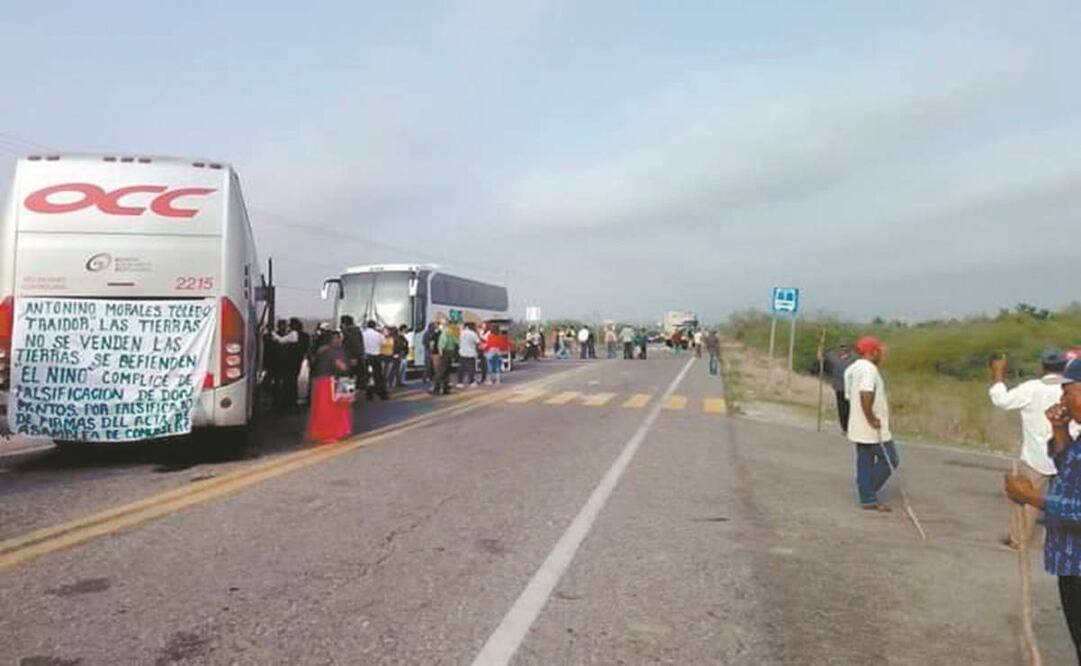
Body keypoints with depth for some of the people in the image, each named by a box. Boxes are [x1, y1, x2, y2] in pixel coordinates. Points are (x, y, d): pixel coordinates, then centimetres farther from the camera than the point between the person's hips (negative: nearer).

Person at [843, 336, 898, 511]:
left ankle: (868, 498, 13)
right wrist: (872, 419, -21)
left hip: (859, 427, 10)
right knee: (889, 460, 0)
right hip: (873, 429, -10)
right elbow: (865, 395, -30)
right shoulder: (869, 369, -18)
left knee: (865, 463, 10)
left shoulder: (852, 369, 14)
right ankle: (869, 496, 2)